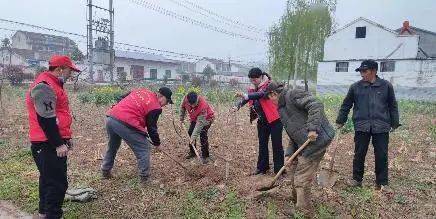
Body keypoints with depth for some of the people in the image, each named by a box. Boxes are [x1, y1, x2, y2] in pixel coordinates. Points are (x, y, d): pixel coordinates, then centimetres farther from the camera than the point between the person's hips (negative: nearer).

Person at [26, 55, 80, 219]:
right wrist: (59, 144, -20)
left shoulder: (53, 84, 15)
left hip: (54, 143, 11)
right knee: (57, 183, -5)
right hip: (48, 145, -11)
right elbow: (45, 119, -23)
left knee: (48, 179, 21)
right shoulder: (44, 86, -18)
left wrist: (65, 138, 18)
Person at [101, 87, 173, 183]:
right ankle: (144, 177, 12)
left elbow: (122, 98, 24)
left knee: (112, 146, 30)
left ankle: (105, 171, 42)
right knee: (143, 149, 7)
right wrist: (157, 143, 16)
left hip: (110, 118, 8)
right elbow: (152, 128, 3)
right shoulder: (155, 107, -2)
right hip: (126, 124, -8)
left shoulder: (140, 90, 19)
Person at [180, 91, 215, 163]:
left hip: (206, 118, -6)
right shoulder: (186, 99, -28)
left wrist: (194, 137, -40)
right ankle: (192, 152, 21)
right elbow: (182, 107, -2)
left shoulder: (203, 106, -43)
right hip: (194, 118, 6)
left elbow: (200, 123, -40)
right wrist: (181, 119, 4)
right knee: (190, 132, 3)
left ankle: (205, 156, -7)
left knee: (202, 134, -20)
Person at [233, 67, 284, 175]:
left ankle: (279, 170, 10)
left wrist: (247, 96, -47)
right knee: (262, 144, 14)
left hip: (274, 119, -7)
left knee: (276, 145, 1)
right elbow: (247, 98, 0)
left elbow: (262, 94, -32)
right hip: (262, 120, 7)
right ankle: (262, 167, 26)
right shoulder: (253, 89, 7)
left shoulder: (269, 85, -14)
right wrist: (238, 106, -21)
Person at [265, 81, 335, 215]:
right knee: (293, 170, 21)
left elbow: (316, 106, -22)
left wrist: (312, 128, -29)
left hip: (317, 139, -10)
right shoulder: (282, 108, 20)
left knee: (302, 179, -2)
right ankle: (296, 200, 40)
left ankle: (304, 210, 13)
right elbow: (293, 134, 21)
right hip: (304, 144, 10)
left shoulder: (292, 94, -9)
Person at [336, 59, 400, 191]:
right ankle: (356, 179, 21)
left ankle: (382, 183, 19)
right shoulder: (355, 87, 3)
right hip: (361, 127, 0)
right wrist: (340, 121, 11)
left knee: (382, 155, 5)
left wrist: (395, 123, 9)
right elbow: (346, 105, 10)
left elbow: (393, 106, 11)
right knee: (359, 154, 6)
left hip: (381, 127, 0)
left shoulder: (386, 86, 4)